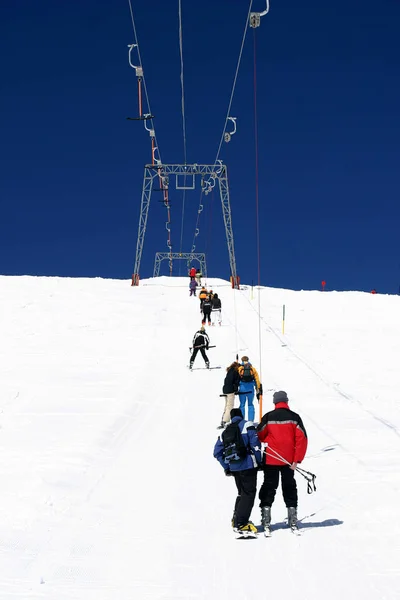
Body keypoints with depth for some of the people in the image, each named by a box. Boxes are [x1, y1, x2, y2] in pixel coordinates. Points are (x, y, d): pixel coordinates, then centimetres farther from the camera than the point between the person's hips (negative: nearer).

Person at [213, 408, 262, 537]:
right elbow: (255, 445, -12)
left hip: (234, 467, 6)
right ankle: (240, 524, -10)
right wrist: (259, 462, -4)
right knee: (249, 493, -3)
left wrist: (226, 467, 17)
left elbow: (217, 452, 14)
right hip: (248, 465, -6)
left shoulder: (225, 432, 16)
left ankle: (236, 520, 22)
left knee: (242, 493, 20)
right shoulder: (247, 425, -2)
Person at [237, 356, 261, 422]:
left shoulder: (239, 369, -4)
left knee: (242, 405, 8)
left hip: (242, 390, -1)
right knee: (250, 405, 12)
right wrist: (258, 391, 6)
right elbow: (257, 380, 1)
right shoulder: (253, 369, 1)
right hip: (251, 390, 1)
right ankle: (251, 420, 7)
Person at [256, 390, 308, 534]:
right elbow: (302, 439, -10)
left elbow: (259, 437, 1)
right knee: (289, 488, 13)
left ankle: (266, 522, 4)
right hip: (288, 460, 1)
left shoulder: (268, 417, -6)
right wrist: (297, 459, -8)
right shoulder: (294, 417, -6)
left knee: (269, 487, 9)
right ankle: (293, 521, 11)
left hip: (270, 459, 0)